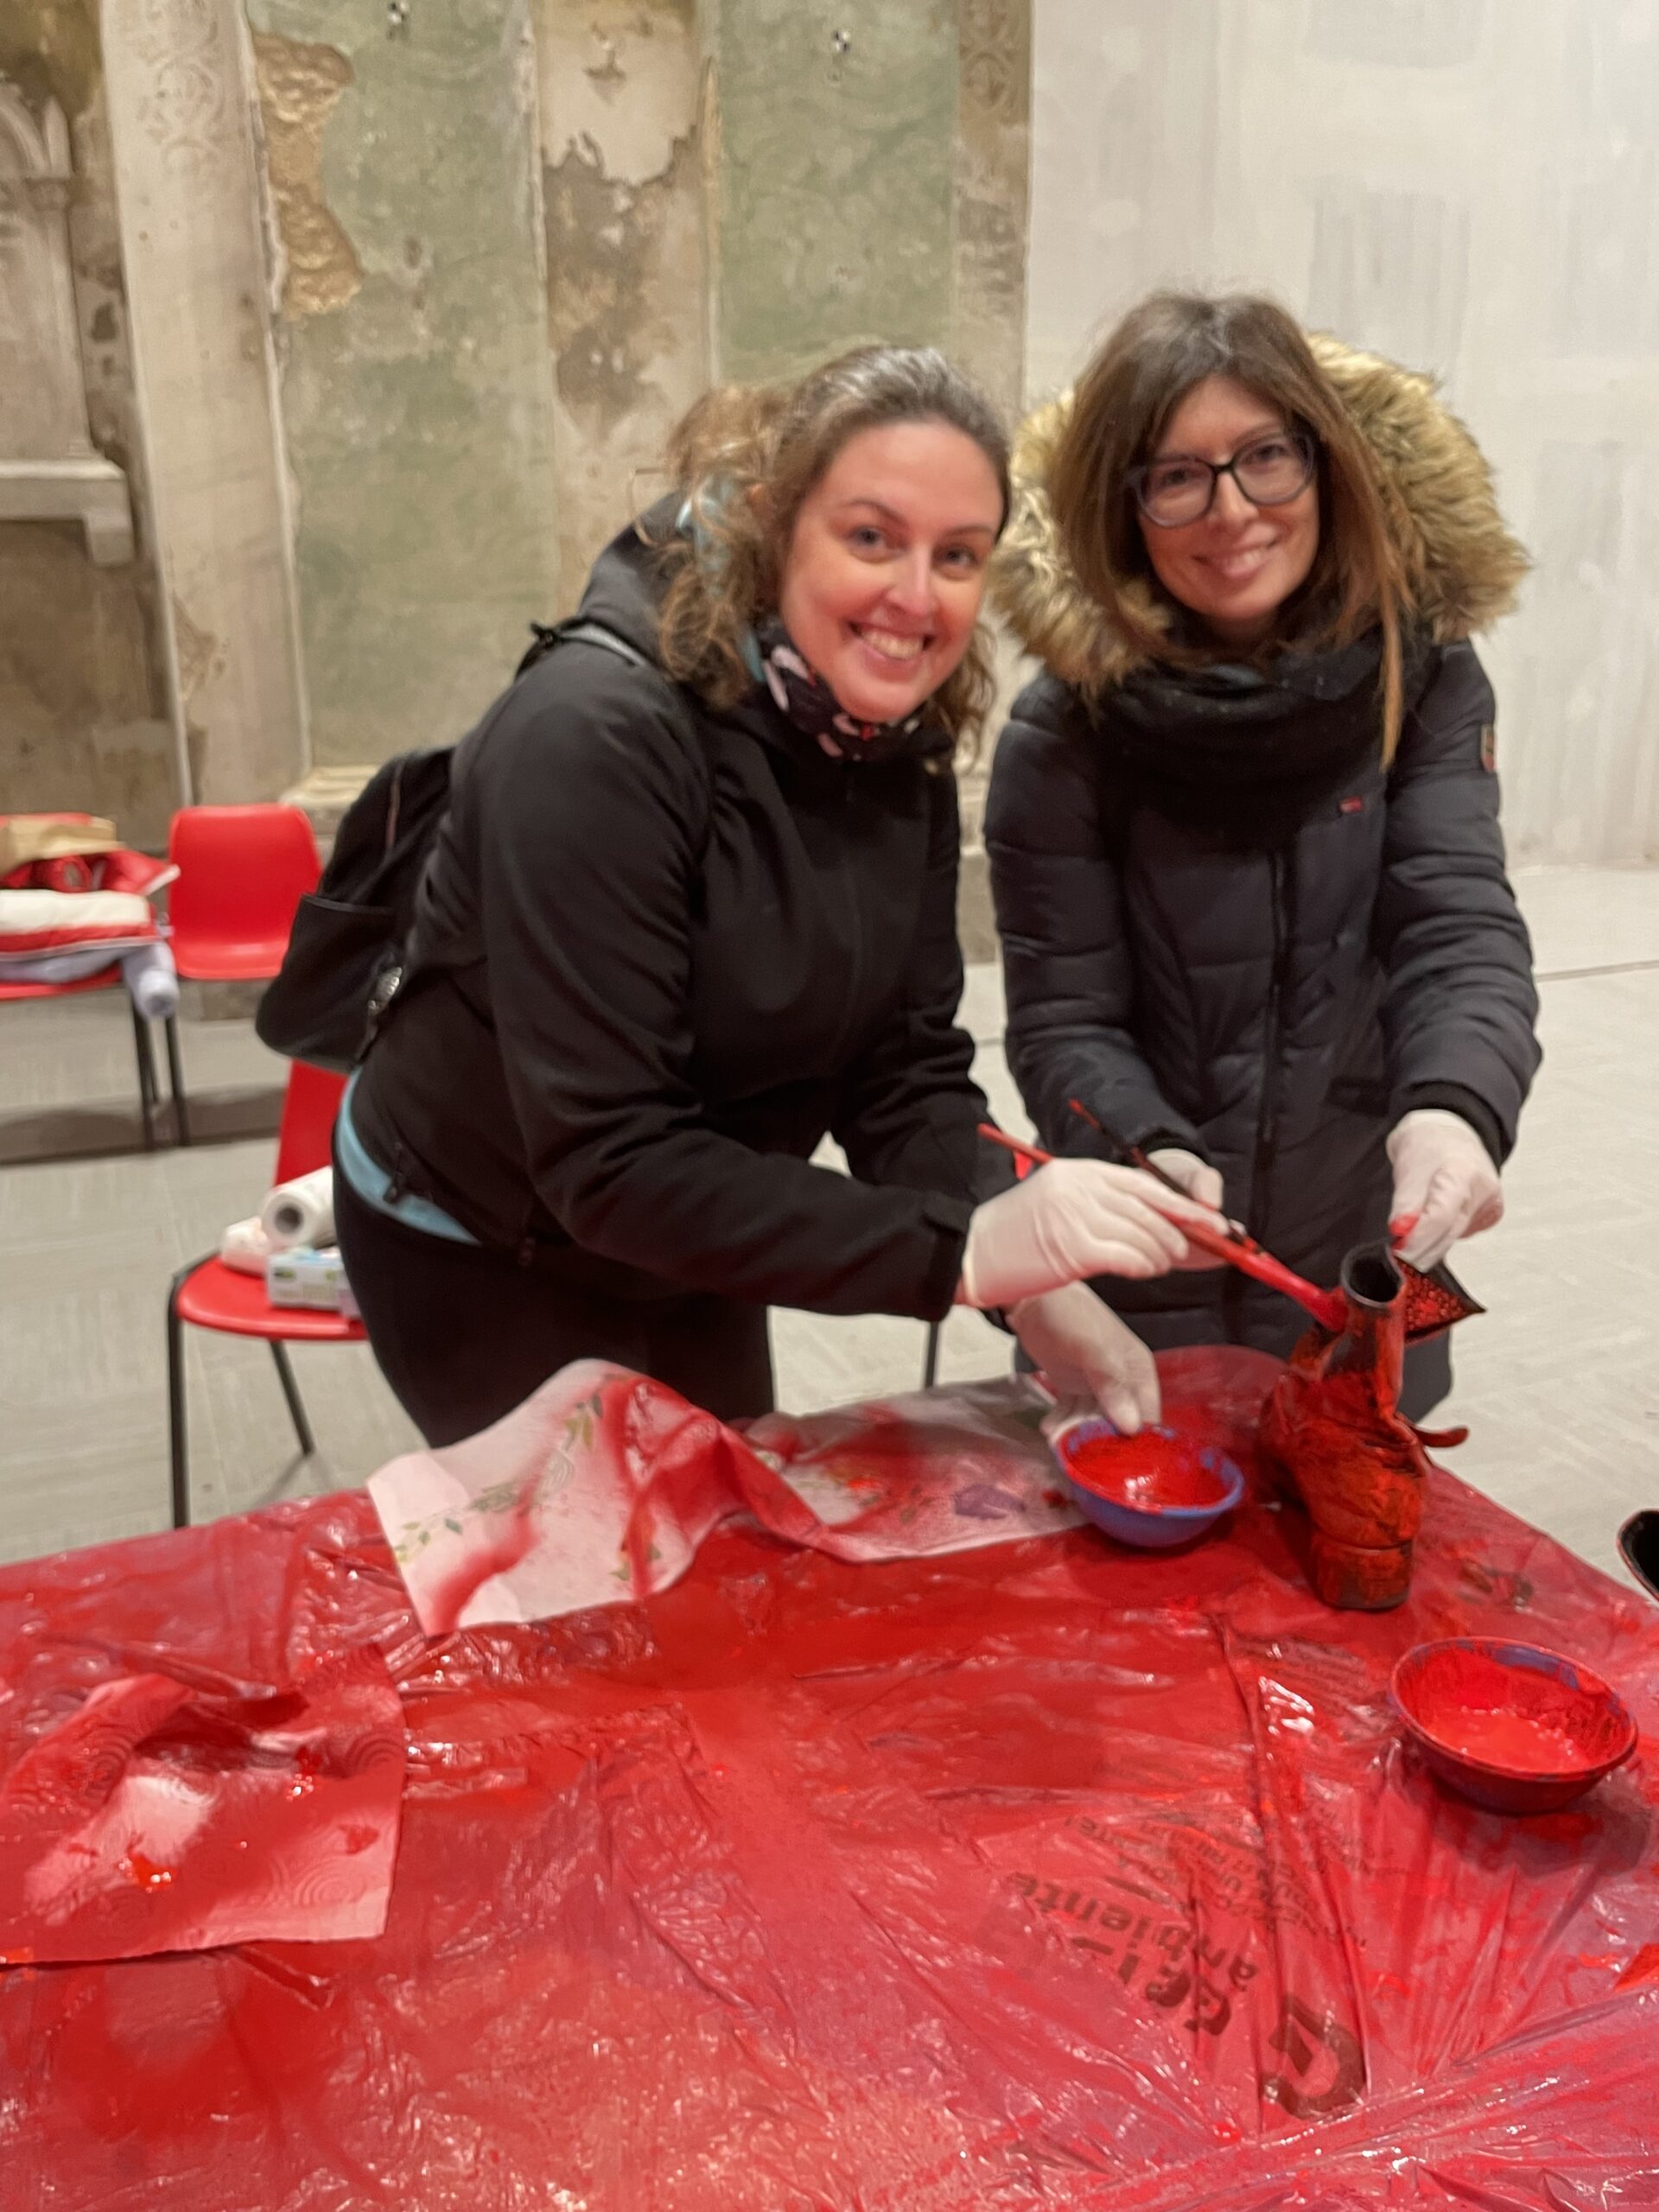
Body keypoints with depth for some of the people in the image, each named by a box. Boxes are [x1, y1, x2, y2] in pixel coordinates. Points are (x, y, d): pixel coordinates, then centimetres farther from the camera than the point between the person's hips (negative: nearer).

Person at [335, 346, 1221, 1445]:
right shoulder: (598, 740, -31)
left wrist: (1030, 1282, -27)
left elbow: (905, 1068, -11)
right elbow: (609, 1161, -34)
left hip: (685, 1261, 7)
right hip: (485, 1263, -6)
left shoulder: (900, 745, -10)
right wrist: (960, 1249, -39)